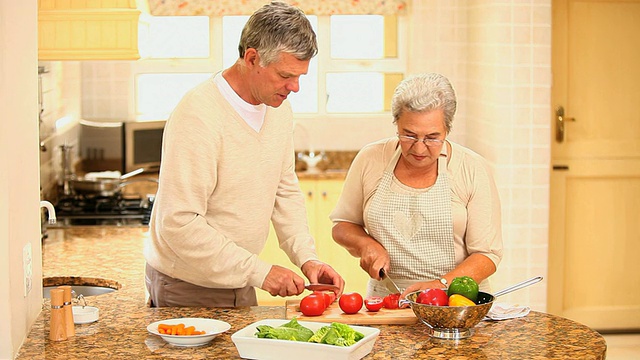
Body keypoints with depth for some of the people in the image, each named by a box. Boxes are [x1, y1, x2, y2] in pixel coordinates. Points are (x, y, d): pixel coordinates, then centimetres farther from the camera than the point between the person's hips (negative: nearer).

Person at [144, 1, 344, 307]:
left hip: (238, 280, 7)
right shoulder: (198, 115, -26)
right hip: (186, 290, -7)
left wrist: (307, 257, -5)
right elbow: (179, 225, -29)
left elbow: (286, 192, 10)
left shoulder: (279, 108, 0)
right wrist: (259, 272, -27)